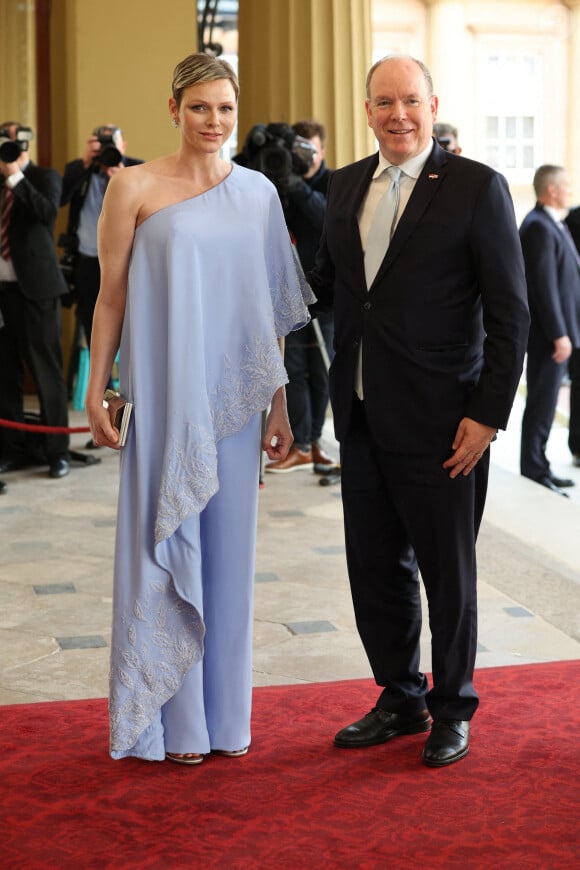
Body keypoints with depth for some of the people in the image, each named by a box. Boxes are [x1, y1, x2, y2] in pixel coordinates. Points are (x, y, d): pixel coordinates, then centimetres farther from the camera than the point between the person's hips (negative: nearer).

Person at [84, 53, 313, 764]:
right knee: (167, 550, 4)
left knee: (228, 552, 9)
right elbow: (111, 296, 0)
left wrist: (278, 404, 7)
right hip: (165, 400, -3)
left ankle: (224, 714, 22)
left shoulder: (258, 192, 7)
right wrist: (95, 393, -3)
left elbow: (270, 306, 9)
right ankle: (173, 720, 17)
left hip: (234, 403, 3)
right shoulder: (135, 187, -2)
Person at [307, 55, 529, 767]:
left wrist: (488, 414, -14)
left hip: (439, 423, -5)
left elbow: (510, 314, -9)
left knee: (448, 575, 8)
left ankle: (452, 710, 27)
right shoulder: (346, 185, 10)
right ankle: (401, 701, 32)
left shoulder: (476, 187, -8)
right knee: (375, 569, 14)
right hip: (363, 418, 6)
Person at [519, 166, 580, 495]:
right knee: (542, 406, -4)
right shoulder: (539, 227, -17)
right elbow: (543, 285, -21)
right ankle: (534, 473, 1)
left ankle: (539, 469, 21)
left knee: (545, 405, 14)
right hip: (549, 334, -10)